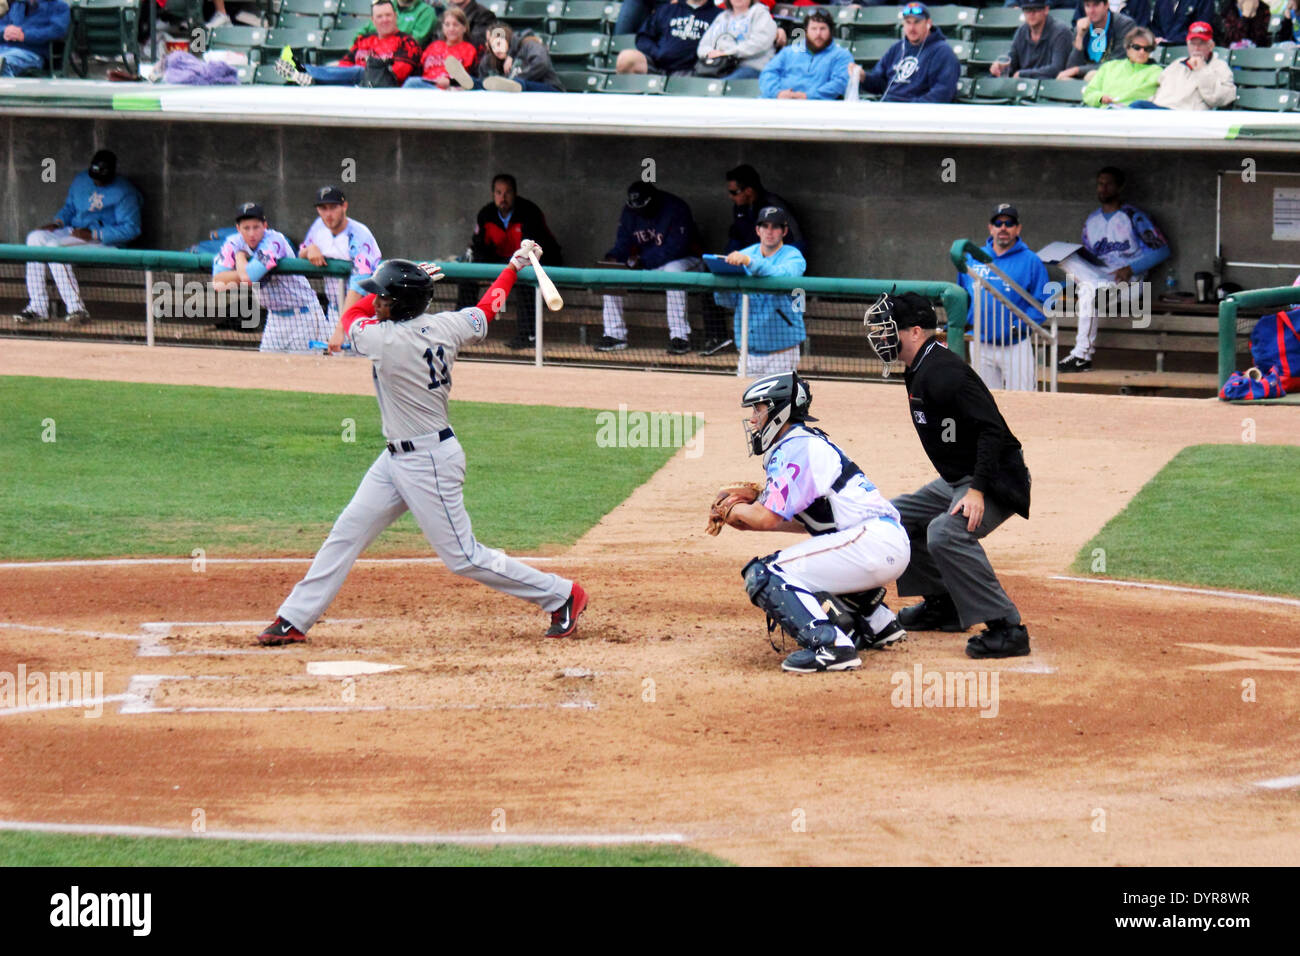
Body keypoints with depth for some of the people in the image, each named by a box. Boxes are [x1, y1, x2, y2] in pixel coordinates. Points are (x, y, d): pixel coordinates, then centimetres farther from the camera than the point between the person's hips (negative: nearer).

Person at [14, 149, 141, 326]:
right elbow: (69, 207, 25)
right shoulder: (80, 181, 11)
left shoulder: (124, 192, -11)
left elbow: (131, 229, -17)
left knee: (54, 246, -30)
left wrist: (94, 234, -22)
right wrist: (57, 223, 2)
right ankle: (37, 307, -18)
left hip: (104, 240, -8)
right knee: (35, 237, -14)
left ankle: (77, 309, -32)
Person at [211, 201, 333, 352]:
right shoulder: (234, 243, -2)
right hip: (275, 316, 7)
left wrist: (240, 255, -12)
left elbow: (248, 276, -31)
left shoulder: (274, 241, -22)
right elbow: (216, 281, -11)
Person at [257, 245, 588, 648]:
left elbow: (351, 315, -2)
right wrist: (514, 266, 27)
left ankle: (561, 595, 11)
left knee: (464, 558, 0)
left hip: (429, 462, -9)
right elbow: (487, 309, 15)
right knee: (347, 532, 8)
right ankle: (294, 620, 11)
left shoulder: (386, 341, -23)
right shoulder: (445, 326, -3)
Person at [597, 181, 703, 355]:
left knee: (673, 271, -40)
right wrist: (613, 257, -22)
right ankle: (614, 334, -8)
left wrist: (642, 261, -33)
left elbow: (675, 249, -27)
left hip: (682, 260, -6)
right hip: (645, 264, 6)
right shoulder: (630, 212, -2)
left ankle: (680, 336, -38)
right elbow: (623, 243, 2)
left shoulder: (676, 209, -22)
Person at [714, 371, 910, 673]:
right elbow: (807, 522, 26)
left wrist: (737, 511, 8)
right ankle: (877, 622, 26)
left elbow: (768, 518, -13)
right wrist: (747, 517, 19)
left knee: (765, 576, -12)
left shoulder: (794, 448, -8)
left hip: (872, 543, -10)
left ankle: (828, 643, -28)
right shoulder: (812, 442, 23)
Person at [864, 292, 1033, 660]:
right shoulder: (920, 371, 11)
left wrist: (978, 490, -33)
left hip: (996, 480, -11)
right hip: (955, 480, 11)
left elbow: (991, 429, -29)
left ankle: (1007, 629, -32)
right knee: (895, 517, 19)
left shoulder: (943, 372, -21)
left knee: (945, 532, -34)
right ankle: (941, 603, 27)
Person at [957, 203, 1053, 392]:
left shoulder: (1031, 261, -2)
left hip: (1016, 346, -4)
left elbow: (1042, 304, -5)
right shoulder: (972, 259, 9)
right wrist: (964, 321, 1)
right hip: (981, 346, 4)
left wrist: (1019, 326, -17)